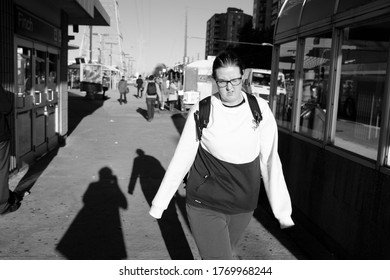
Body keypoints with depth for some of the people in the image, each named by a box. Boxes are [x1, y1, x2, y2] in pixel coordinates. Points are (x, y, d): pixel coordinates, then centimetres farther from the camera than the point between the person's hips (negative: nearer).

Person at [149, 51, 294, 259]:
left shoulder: (260, 110, -7)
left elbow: (269, 160, -5)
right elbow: (181, 159, -5)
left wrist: (282, 210, -4)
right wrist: (160, 202, -1)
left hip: (242, 207, 3)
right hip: (205, 205, -3)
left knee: (224, 254, 24)